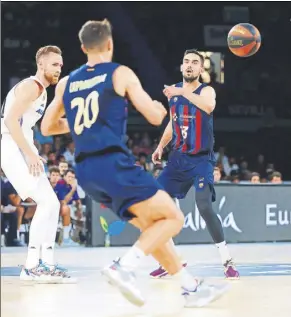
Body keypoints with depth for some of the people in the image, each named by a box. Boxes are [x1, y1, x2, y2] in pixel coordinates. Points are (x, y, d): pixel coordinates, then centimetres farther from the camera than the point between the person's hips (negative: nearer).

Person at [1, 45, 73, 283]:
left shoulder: (41, 91, 20)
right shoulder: (31, 86, -11)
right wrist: (30, 153, -24)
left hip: (23, 151, 10)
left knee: (52, 204, 9)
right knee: (47, 202, -17)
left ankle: (46, 264, 10)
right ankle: (32, 266, -14)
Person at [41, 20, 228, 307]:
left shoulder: (66, 83, 16)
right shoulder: (121, 74, 1)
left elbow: (47, 128, 24)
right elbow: (155, 117, 0)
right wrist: (160, 108, 23)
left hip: (85, 171, 7)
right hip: (113, 163, -7)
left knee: (151, 225, 18)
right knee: (173, 218, 0)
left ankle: (191, 288, 20)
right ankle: (124, 267, -19)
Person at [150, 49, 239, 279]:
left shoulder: (206, 90, -10)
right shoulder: (173, 91, 8)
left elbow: (209, 107, -35)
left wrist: (183, 92, -35)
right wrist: (161, 147, 14)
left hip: (201, 159, -6)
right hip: (178, 158, 6)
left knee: (204, 207, -21)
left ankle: (227, 261, -9)